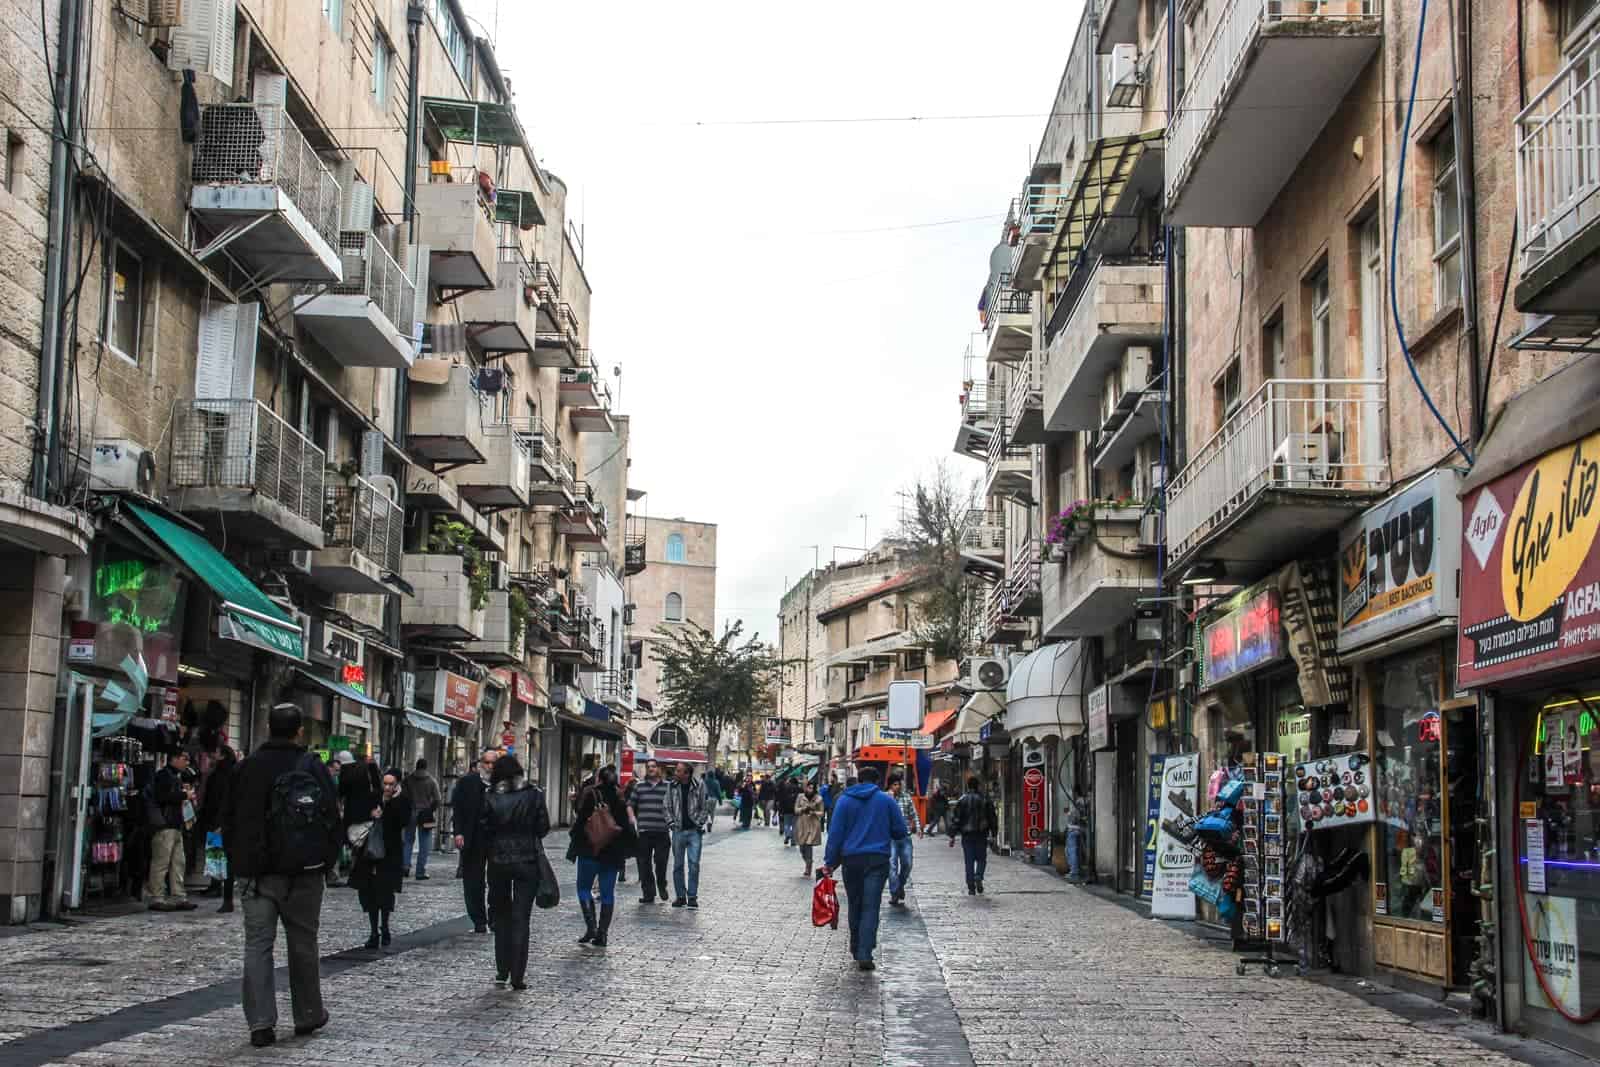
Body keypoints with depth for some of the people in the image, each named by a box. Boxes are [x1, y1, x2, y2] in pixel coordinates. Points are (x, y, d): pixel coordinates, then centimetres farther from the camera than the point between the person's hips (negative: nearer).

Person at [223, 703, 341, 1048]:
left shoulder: (247, 768, 3)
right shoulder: (313, 767, -3)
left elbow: (229, 820, 8)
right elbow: (332, 817, -2)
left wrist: (237, 863, 17)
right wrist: (328, 861, 9)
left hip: (256, 873, 1)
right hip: (303, 873, -1)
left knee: (257, 945, 1)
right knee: (303, 944, 10)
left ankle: (260, 1023, -5)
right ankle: (308, 1015, 20)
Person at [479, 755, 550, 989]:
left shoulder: (490, 797, -5)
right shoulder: (533, 795, -5)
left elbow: (482, 830, -4)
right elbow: (543, 827, -3)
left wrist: (490, 852, 12)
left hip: (498, 862, 1)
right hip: (527, 861, -1)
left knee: (501, 917, 16)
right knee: (521, 919, 3)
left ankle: (502, 972, 15)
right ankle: (518, 976, -1)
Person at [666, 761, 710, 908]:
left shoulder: (699, 785, -4)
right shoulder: (673, 786, 2)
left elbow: (704, 807, 2)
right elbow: (668, 807, 9)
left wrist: (700, 823, -5)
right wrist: (671, 822, 0)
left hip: (694, 831, -2)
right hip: (678, 830, 3)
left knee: (694, 864, -4)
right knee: (678, 864, 6)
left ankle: (692, 896, 3)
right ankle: (680, 896, 15)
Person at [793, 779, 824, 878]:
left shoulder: (818, 799, 1)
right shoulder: (800, 797, 6)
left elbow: (821, 813, 5)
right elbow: (796, 810, 7)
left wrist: (814, 812, -14)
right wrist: (803, 809, -13)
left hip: (813, 826, -2)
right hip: (801, 825, 2)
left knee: (809, 847, -11)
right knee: (802, 848, 3)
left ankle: (808, 870, -2)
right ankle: (808, 865, 30)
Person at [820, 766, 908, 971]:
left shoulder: (844, 800, 4)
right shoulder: (886, 800, 3)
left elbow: (835, 834, 0)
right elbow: (900, 831, 4)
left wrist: (829, 862, 2)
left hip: (852, 860, 1)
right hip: (878, 860, -1)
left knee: (855, 906, 16)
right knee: (871, 907, -5)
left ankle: (856, 949, 23)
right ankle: (864, 954, -16)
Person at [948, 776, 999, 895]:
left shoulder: (962, 800, -2)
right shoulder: (985, 800, 1)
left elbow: (955, 819, -3)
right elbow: (993, 818, 5)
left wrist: (952, 836, 1)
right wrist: (993, 833, 13)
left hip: (967, 835, 0)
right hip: (982, 835, 0)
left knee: (969, 861, 5)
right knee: (981, 858, 12)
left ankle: (971, 887, 3)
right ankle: (978, 877, -13)